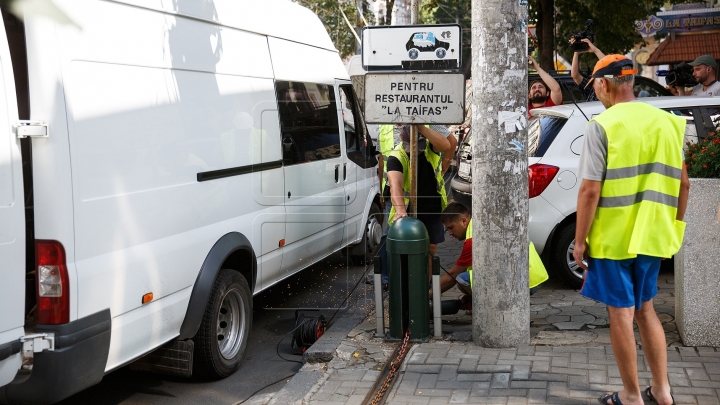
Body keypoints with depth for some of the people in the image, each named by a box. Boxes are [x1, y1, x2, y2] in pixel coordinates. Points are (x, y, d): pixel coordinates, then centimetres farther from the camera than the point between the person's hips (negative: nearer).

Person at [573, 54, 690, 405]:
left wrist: (580, 241, -8)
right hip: (651, 235, 6)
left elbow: (590, 191, -16)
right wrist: (673, 226, 19)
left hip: (612, 237, -6)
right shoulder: (668, 122, 5)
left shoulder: (602, 125, -13)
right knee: (645, 309, 20)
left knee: (621, 313, 5)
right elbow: (684, 183, 8)